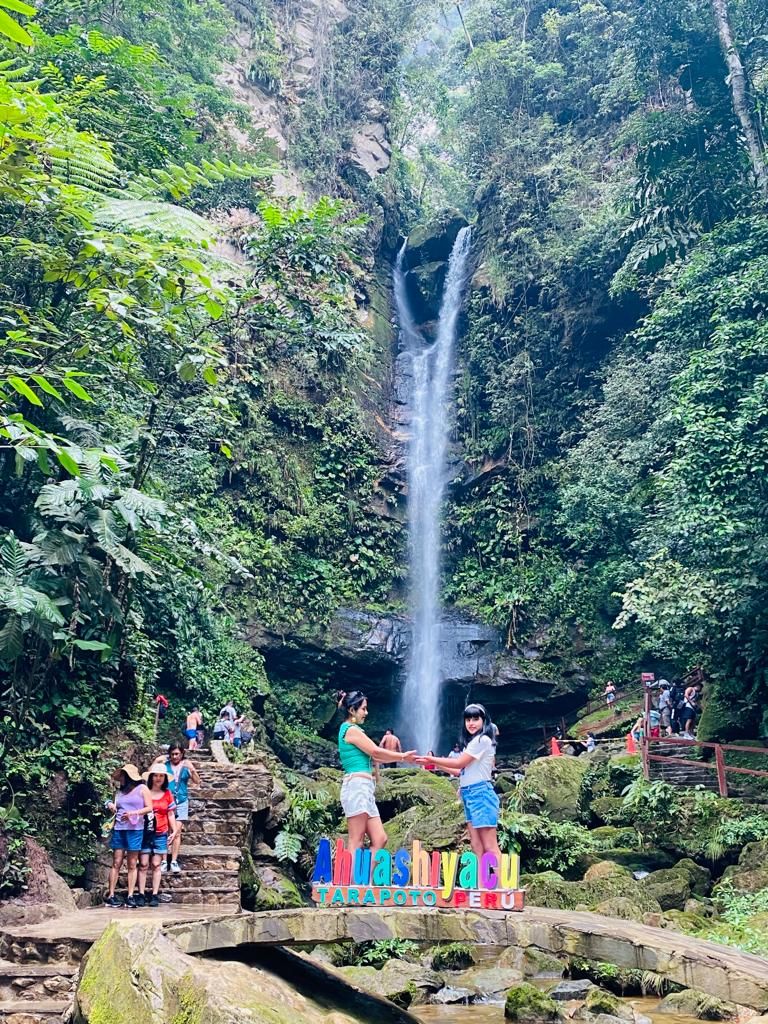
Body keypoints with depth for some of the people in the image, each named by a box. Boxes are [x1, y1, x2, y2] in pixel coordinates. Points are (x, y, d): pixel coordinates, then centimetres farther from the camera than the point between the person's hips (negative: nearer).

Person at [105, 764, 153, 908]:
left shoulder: (142, 789, 6)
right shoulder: (119, 791, 19)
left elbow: (149, 808, -1)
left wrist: (133, 813, -13)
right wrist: (110, 805, 2)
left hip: (135, 829, -3)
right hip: (119, 829, 3)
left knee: (132, 865, -1)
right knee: (116, 863, -2)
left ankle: (130, 896, 0)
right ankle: (111, 896, 0)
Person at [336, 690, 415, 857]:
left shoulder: (353, 730, 22)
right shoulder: (351, 730, -7)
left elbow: (372, 756, 19)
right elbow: (376, 752, -7)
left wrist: (402, 757, 14)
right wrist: (403, 756, 5)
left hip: (364, 789, 10)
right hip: (357, 786, -10)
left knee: (379, 840, 4)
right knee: (356, 843, -10)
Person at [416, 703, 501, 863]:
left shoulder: (483, 740, -9)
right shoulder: (473, 742, 21)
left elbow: (459, 763, -9)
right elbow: (463, 770, 17)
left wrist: (431, 760, -3)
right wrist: (438, 765, 14)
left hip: (480, 794, -10)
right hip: (470, 795, 10)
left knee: (490, 847, -12)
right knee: (477, 846, 4)